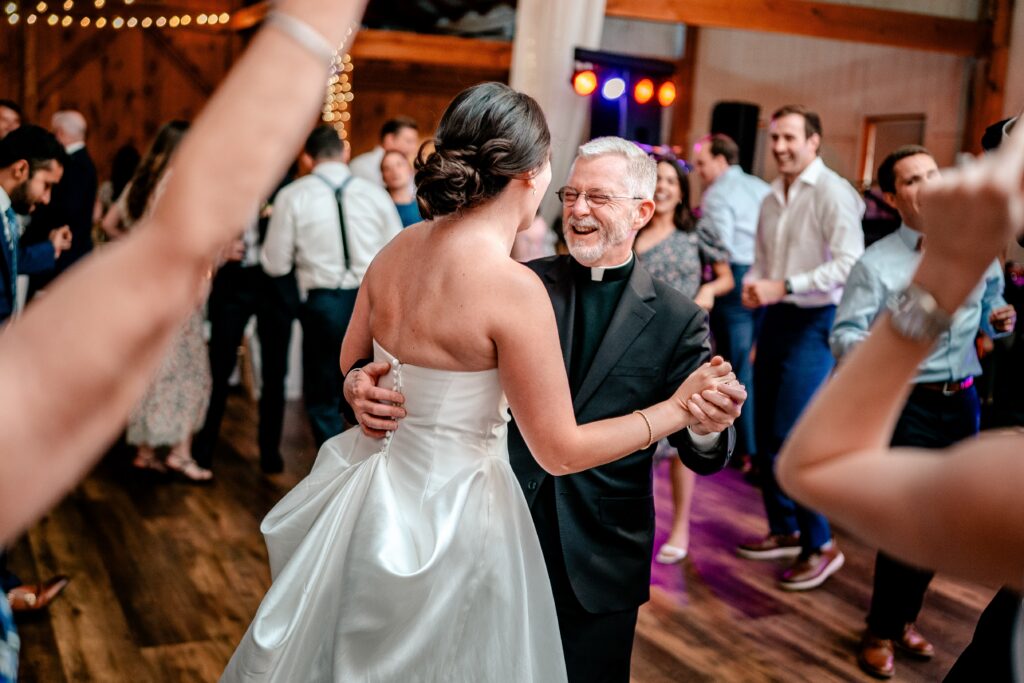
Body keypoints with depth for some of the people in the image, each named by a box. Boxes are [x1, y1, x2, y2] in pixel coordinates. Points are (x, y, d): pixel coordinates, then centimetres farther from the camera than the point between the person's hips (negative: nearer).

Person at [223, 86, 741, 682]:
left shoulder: (397, 250, -4)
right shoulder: (513, 286, -24)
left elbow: (353, 364, 12)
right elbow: (561, 451, -18)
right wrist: (677, 410, -9)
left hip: (370, 496, 7)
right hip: (451, 518, -7)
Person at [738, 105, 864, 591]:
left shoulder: (832, 192, -12)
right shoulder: (771, 199, 12)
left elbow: (850, 263, -21)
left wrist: (782, 286, -23)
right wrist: (752, 284, -2)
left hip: (816, 321, -8)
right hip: (776, 318, 8)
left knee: (791, 436, -11)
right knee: (766, 433, 12)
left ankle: (820, 545, 4)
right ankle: (784, 530, 28)